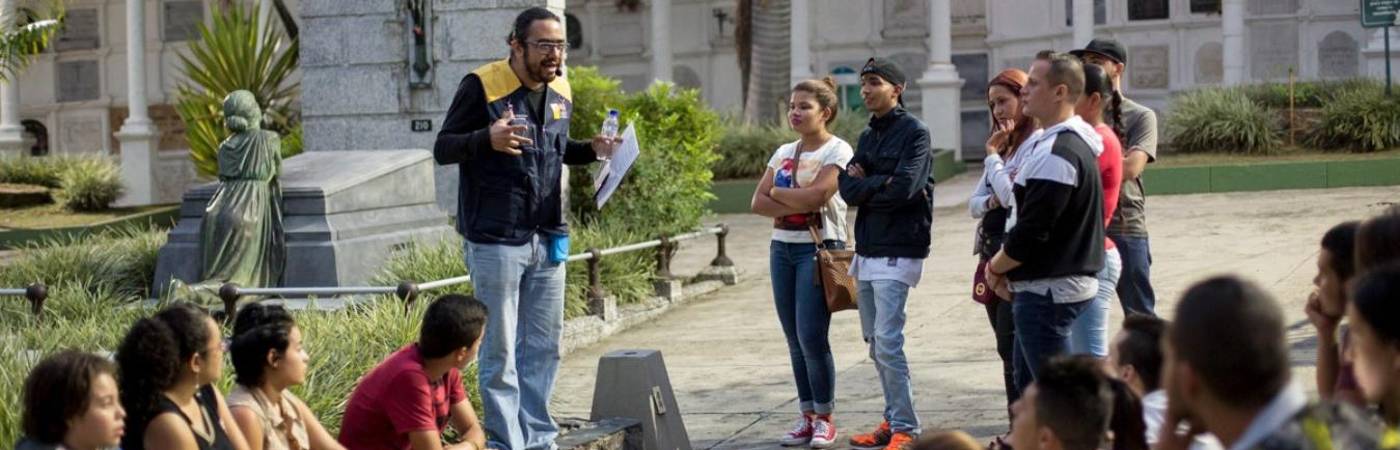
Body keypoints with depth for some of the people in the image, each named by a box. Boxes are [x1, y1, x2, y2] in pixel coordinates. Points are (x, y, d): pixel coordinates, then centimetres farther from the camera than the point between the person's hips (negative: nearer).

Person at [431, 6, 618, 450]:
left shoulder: (560, 91, 9)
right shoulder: (482, 86, -11)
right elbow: (442, 149, -10)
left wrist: (592, 149, 4)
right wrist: (487, 139, -29)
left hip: (548, 238, 7)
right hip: (496, 241, -6)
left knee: (544, 345, 12)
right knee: (500, 350, -2)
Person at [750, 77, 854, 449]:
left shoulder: (837, 151, -5)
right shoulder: (784, 152, 14)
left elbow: (815, 196, -19)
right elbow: (759, 202, 4)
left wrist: (777, 192, -4)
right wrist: (798, 205, -11)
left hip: (818, 248, -6)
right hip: (782, 247, 6)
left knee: (812, 337, -9)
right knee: (794, 339, 7)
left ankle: (824, 419, 2)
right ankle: (807, 417, 14)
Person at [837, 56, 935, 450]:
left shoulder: (914, 133, -7)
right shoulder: (867, 137, 16)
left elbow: (904, 187, -18)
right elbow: (848, 188, 4)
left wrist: (865, 185, -3)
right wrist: (882, 184, -12)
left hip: (898, 250, -8)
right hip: (867, 249, 8)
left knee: (888, 342, -13)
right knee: (876, 343, 11)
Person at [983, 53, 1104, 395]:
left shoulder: (1057, 154, -21)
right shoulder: (1075, 142, 14)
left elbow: (1032, 230, -23)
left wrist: (996, 267, -6)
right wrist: (1006, 269, 12)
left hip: (1048, 290, -11)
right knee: (1029, 384, 18)